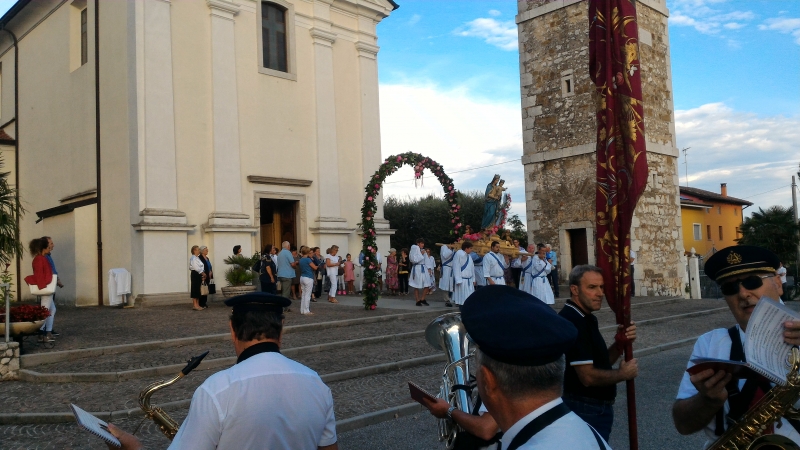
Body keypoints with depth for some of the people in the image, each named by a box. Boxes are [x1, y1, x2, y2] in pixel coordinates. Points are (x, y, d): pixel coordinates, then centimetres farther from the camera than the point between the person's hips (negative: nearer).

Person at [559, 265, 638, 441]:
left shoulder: (585, 319, 8)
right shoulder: (573, 321, -24)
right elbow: (588, 376, -28)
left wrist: (620, 342, -5)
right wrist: (623, 374, -11)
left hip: (597, 408, 10)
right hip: (587, 411, -10)